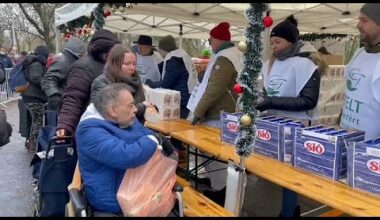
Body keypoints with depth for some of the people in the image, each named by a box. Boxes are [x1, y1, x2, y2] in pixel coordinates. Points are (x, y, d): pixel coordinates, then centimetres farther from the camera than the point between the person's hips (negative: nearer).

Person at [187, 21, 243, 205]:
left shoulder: (224, 58, -20)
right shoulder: (235, 54, 15)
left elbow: (214, 89, -27)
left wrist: (198, 112, -22)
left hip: (219, 116, -11)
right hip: (227, 112, 11)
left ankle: (220, 191, 6)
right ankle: (222, 184, 32)